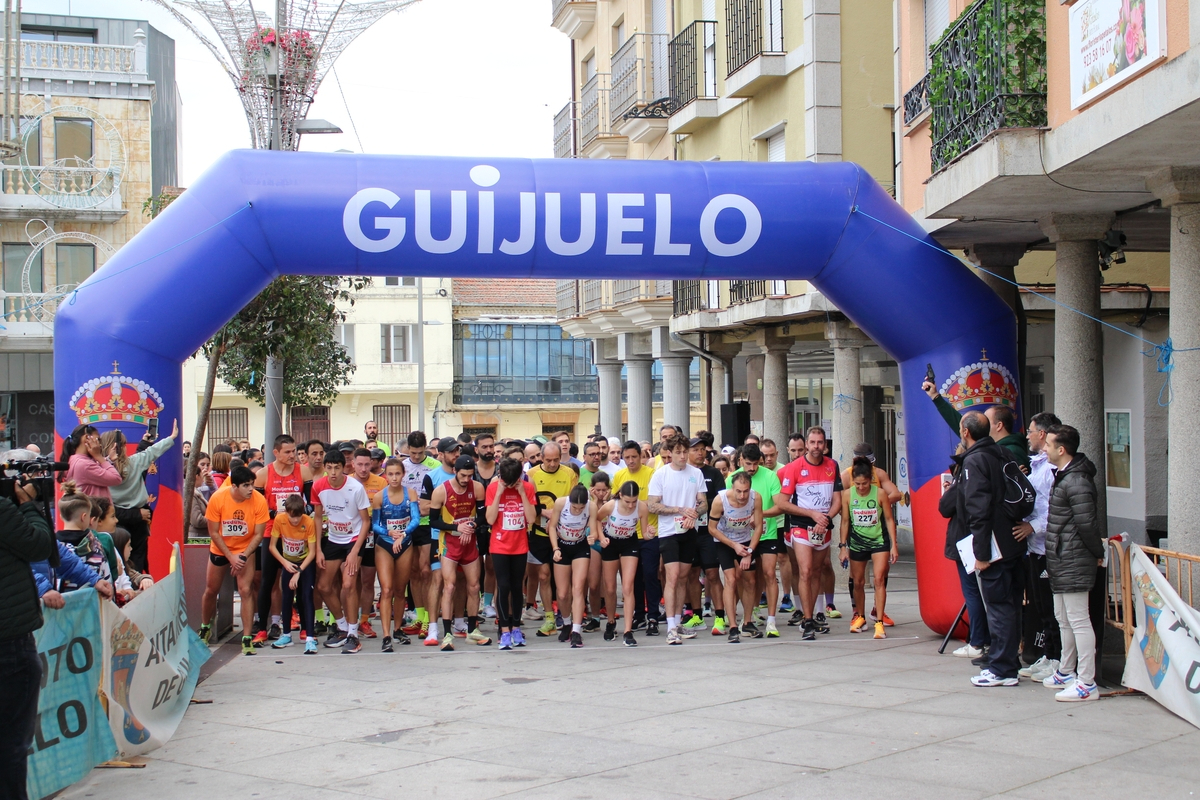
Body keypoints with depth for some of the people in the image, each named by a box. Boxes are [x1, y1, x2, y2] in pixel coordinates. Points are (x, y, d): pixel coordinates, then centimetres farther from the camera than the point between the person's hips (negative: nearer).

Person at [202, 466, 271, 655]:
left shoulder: (259, 501, -24)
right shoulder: (217, 499, -23)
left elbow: (258, 534, -15)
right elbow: (213, 532, -13)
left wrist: (243, 556, -24)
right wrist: (230, 557, -18)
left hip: (246, 549, -1)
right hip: (220, 549, 1)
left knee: (246, 591, -14)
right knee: (211, 590, 13)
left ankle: (247, 638, -7)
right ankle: (205, 629, 38)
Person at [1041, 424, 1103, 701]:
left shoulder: (1076, 482, -20)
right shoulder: (1062, 475, 13)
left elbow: (1087, 524, -21)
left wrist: (1097, 553, -10)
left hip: (1073, 563, -11)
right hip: (1061, 562, 11)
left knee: (1078, 621, -7)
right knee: (1063, 620, 20)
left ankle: (1087, 684, -4)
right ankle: (1066, 672, 33)